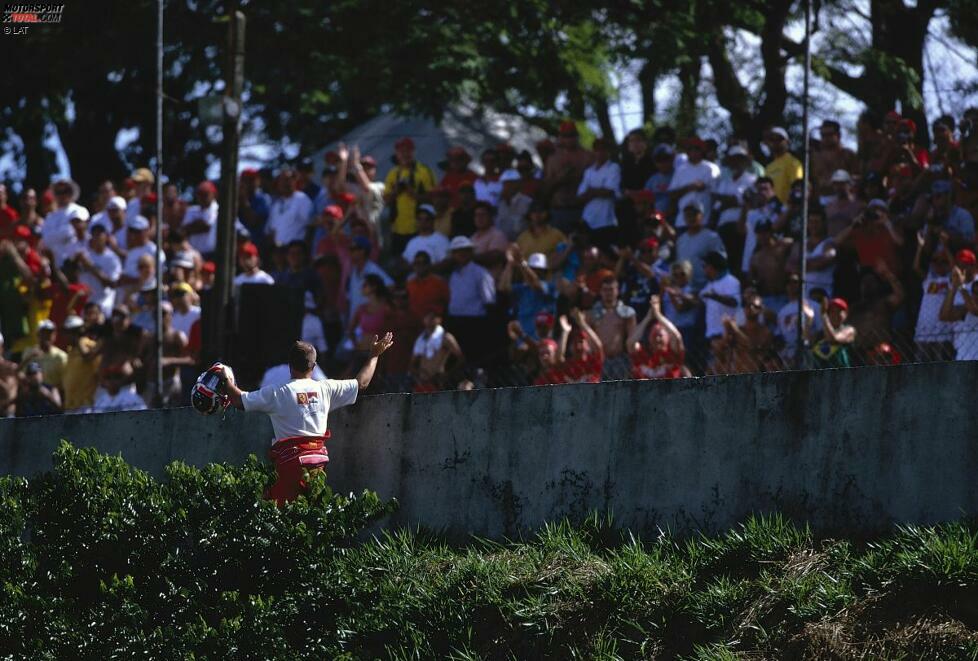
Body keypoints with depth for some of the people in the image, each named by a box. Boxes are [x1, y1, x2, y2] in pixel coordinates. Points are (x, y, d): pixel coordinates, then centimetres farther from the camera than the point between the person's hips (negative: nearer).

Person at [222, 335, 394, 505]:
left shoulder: (276, 393, -6)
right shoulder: (325, 389, 6)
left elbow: (238, 400, -3)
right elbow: (361, 383, 20)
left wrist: (226, 380, 16)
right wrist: (374, 355, 34)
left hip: (291, 462, -5)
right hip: (319, 460, 5)